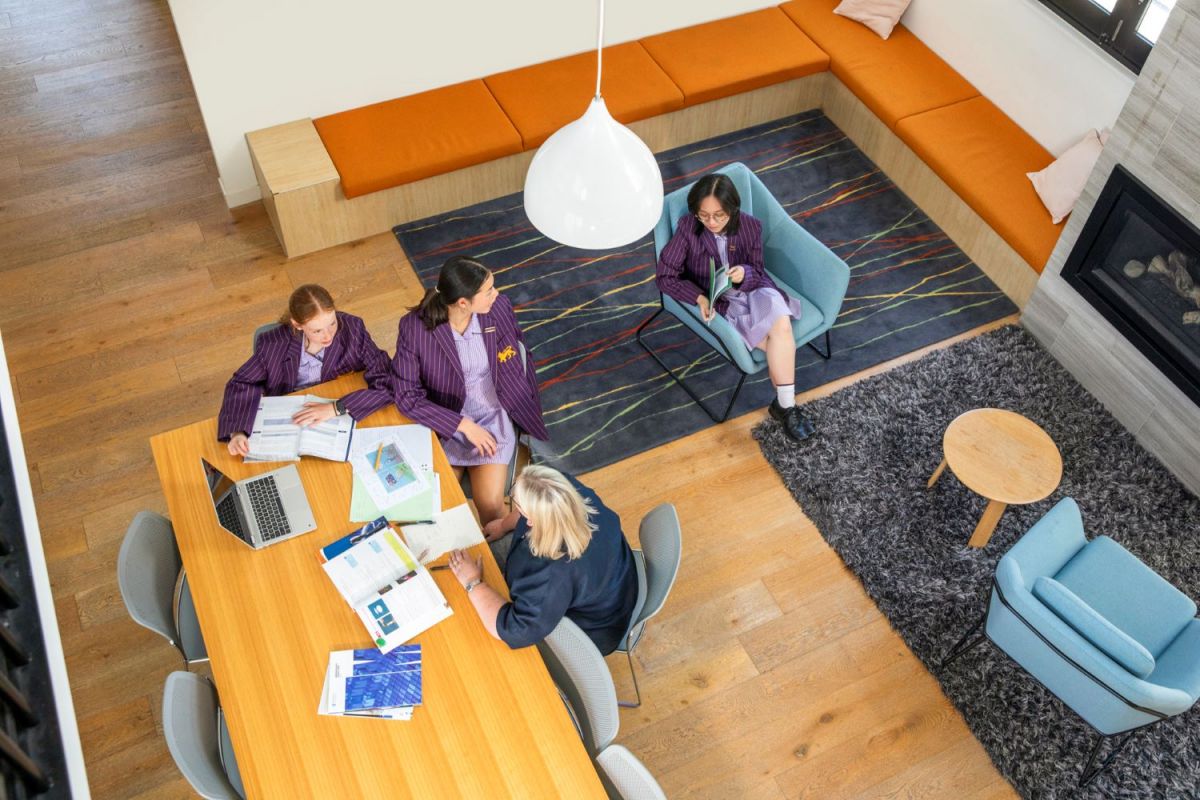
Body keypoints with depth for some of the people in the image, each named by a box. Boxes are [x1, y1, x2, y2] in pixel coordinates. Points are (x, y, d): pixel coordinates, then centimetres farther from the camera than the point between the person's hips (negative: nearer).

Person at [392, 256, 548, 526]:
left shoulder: (499, 309, -14)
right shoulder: (414, 327, -21)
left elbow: (516, 363, 4)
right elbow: (407, 397, -17)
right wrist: (463, 425, -20)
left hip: (492, 419, 1)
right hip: (443, 424, -1)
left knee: (491, 506, -15)